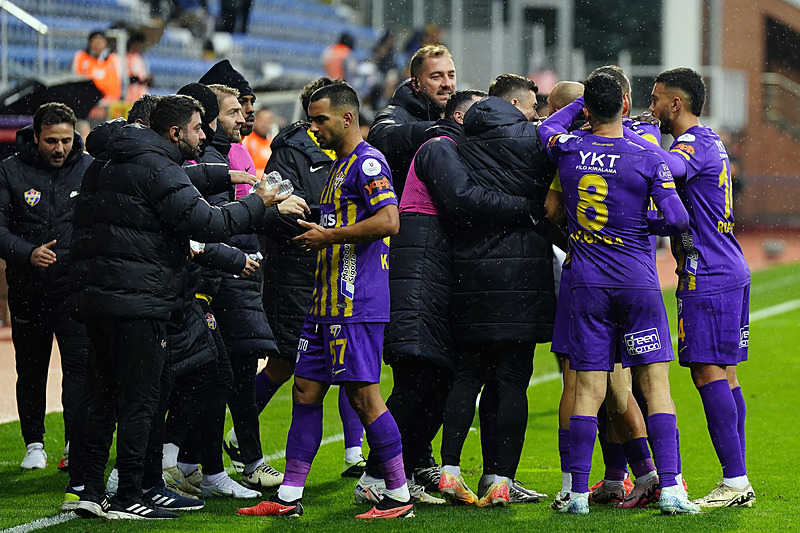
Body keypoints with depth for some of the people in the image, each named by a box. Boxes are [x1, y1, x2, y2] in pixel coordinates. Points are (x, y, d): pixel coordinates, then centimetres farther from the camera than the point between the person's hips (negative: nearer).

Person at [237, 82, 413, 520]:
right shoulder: (339, 166, 21)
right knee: (306, 391, 9)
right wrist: (315, 236, 13)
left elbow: (388, 221, -21)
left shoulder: (368, 162, -10)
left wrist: (329, 236, -15)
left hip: (357, 303, -10)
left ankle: (399, 496, -2)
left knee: (363, 395, -9)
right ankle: (289, 496, 12)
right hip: (328, 300, 10)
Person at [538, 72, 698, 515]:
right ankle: (669, 488, -5)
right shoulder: (647, 159, -7)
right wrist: (647, 227, 8)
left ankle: (578, 493, 0)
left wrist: (582, 101, 28)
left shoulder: (569, 150, -1)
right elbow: (677, 218, -11)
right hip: (637, 282, -2)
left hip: (587, 285, 2)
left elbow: (548, 128, 22)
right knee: (655, 385, 1)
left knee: (588, 390, 2)